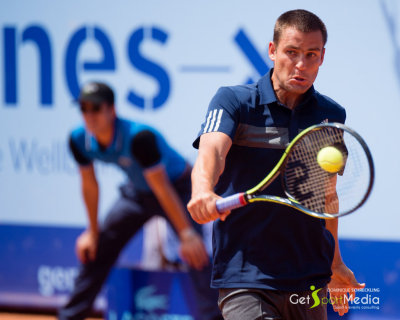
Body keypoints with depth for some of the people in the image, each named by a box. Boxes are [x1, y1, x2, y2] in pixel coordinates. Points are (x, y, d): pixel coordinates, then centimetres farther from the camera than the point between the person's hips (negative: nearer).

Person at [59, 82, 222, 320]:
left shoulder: (139, 137, -37)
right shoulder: (79, 140, -18)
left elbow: (162, 189, -33)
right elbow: (90, 185, -1)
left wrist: (186, 234, -32)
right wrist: (93, 231, 7)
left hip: (179, 188, -6)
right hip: (138, 191, 6)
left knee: (195, 253, -26)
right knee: (95, 251, 9)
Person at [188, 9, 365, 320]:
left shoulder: (333, 115, 9)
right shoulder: (233, 101, -4)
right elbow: (211, 151, -24)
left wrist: (334, 263, 27)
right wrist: (203, 190, -45)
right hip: (243, 280, -4)